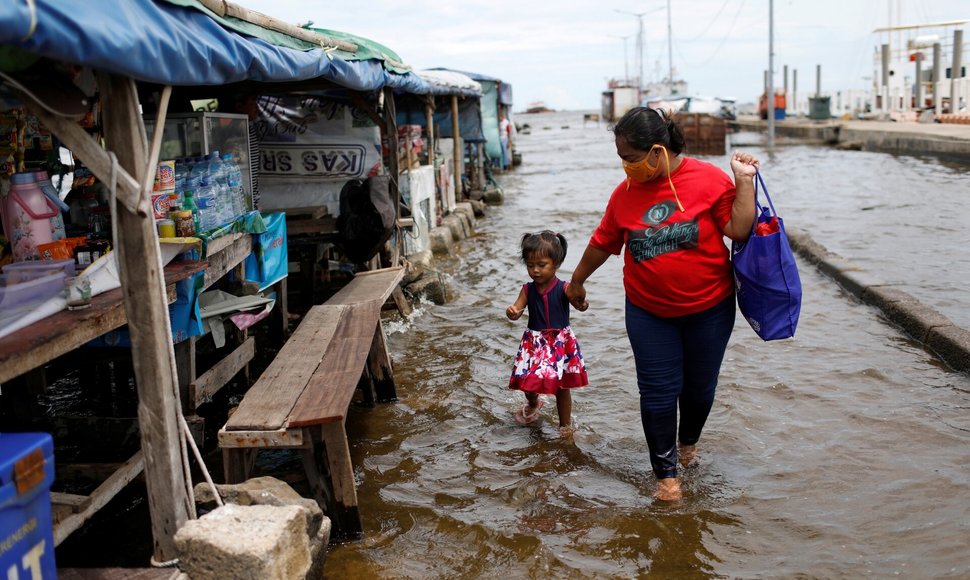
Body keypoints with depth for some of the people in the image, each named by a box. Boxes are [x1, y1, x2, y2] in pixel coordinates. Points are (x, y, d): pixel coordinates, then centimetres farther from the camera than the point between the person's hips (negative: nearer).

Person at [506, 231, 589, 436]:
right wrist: (512, 312, -29)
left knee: (562, 386, 8)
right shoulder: (528, 290, -3)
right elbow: (516, 311, -5)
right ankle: (533, 403, 45)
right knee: (528, 381, 9)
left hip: (560, 342, -3)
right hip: (534, 342, 3)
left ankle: (565, 424, 28)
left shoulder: (564, 288, -14)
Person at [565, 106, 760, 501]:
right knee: (658, 392, 0)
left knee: (699, 387, 14)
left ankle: (688, 441, 44)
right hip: (649, 313, 1)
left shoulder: (710, 180, -10)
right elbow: (602, 242, 10)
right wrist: (577, 282, 21)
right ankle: (666, 473, 16)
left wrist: (745, 182, -18)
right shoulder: (626, 192, -2)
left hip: (709, 309, -1)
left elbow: (739, 231, -11)